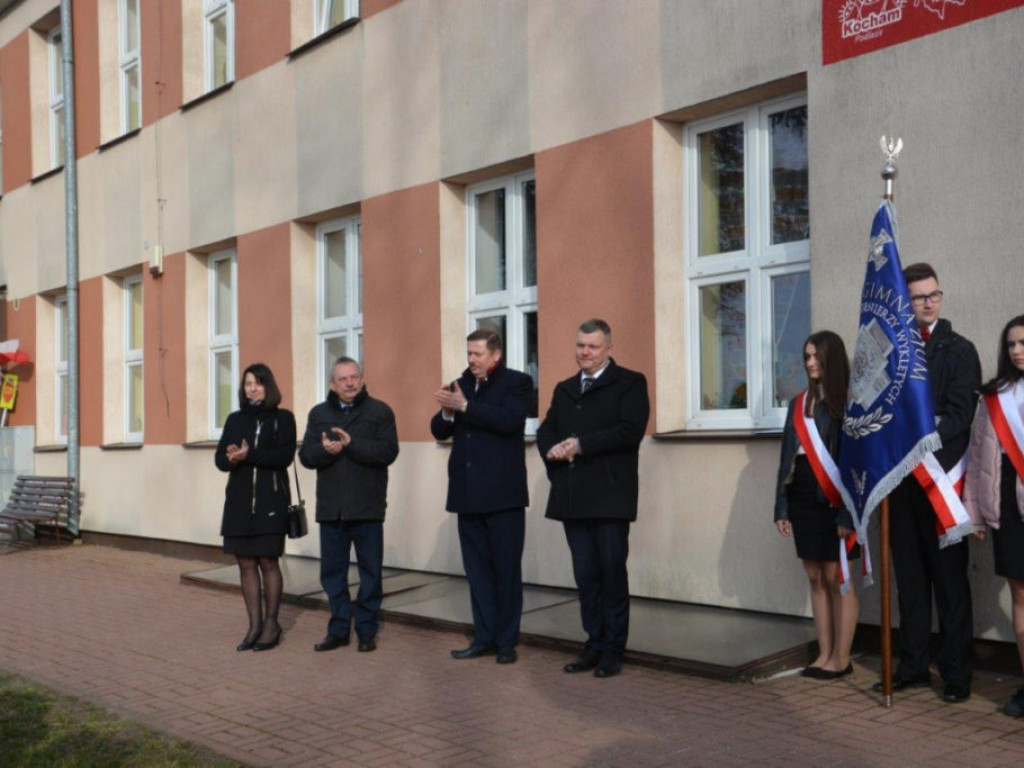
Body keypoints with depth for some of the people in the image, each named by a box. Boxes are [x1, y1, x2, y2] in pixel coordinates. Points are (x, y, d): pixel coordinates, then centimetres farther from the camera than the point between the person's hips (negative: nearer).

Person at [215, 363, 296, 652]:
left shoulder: (283, 418, 2)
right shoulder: (235, 420, 13)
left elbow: (285, 455, -11)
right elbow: (220, 458, 7)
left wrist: (248, 456, -18)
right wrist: (231, 458, -16)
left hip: (270, 500, -4)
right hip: (239, 500, 4)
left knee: (268, 562, -2)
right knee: (246, 564, 4)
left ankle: (271, 624, 10)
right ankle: (255, 625, 12)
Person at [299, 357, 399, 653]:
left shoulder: (379, 412, 0)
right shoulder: (318, 414, 11)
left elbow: (388, 452, -12)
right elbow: (306, 455, 4)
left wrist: (351, 444, -21)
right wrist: (324, 450, -17)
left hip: (367, 507, -3)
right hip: (330, 507, 3)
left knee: (370, 571, 3)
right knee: (332, 571, 8)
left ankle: (366, 631, 15)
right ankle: (338, 629, 20)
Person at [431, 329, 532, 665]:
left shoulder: (517, 382, -3)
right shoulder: (461, 384, 13)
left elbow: (508, 420, -20)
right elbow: (439, 431, 10)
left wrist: (464, 405, -22)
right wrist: (447, 411, -11)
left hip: (502, 493, -5)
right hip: (468, 494, 6)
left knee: (506, 569, 2)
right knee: (477, 569, 10)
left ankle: (506, 641, 10)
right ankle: (484, 637, 18)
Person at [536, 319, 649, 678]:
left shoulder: (630, 383, 1)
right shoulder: (564, 389, 20)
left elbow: (629, 431, -13)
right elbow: (546, 430, 16)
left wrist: (580, 445, -15)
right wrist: (552, 449, -8)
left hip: (609, 497, -5)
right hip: (572, 497, 5)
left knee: (612, 573, 0)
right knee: (585, 576, 9)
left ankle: (613, 649, 11)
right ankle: (594, 644, 19)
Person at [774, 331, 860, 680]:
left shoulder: (845, 403, -6)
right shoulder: (799, 404, 13)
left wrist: (847, 513, -17)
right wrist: (782, 507, 10)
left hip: (832, 498, -6)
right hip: (803, 497, 6)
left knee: (836, 578, -1)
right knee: (815, 578, 10)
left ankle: (841, 658, 8)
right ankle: (825, 654, 17)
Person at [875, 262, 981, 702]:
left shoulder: (959, 350, 1)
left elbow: (960, 416, -8)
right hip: (901, 478, 4)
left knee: (950, 579, 1)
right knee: (910, 578, 10)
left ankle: (956, 674, 8)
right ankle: (913, 668, 19)